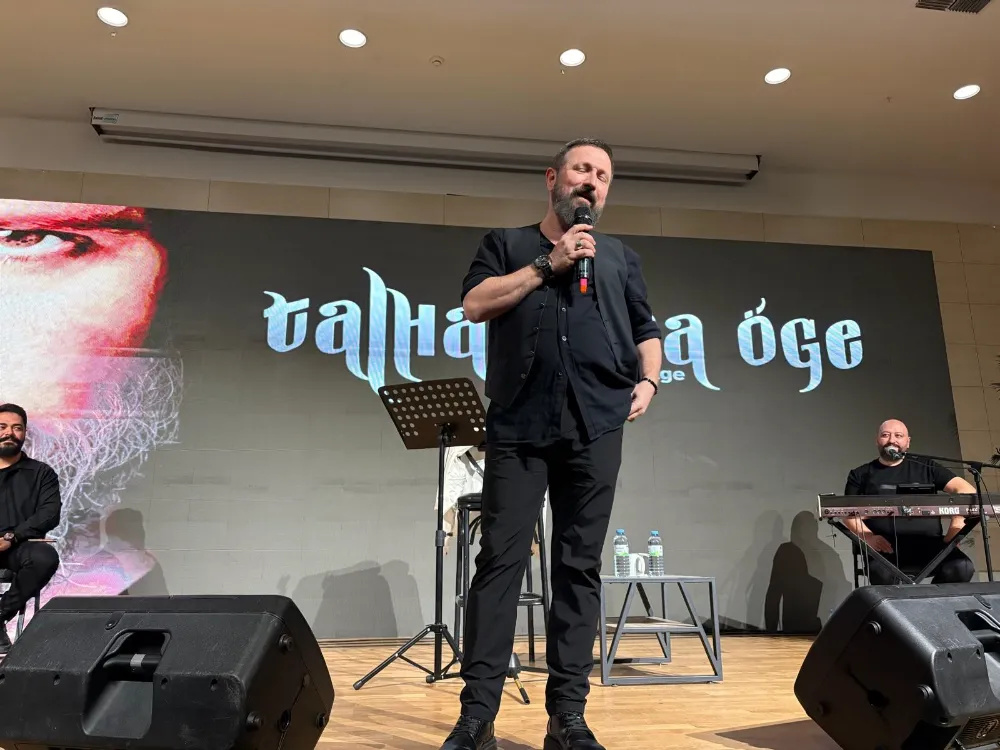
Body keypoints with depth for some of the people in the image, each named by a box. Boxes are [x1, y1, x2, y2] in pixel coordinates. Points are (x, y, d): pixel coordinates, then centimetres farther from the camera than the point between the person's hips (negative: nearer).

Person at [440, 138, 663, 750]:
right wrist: (549, 264, -3)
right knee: (500, 560, -4)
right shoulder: (507, 245, 16)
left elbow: (647, 329, 22)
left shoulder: (621, 258, 22)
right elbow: (475, 304, 0)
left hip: (596, 428, 2)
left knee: (580, 566, 3)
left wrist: (648, 381, 3)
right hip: (518, 424, -2)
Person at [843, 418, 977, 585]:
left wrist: (956, 525, -7)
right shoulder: (861, 475, 15)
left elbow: (967, 490, 10)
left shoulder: (926, 467, 18)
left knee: (962, 567, -27)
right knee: (882, 573, -35)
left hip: (929, 543, 2)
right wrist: (868, 537, -13)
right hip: (886, 546, -2)